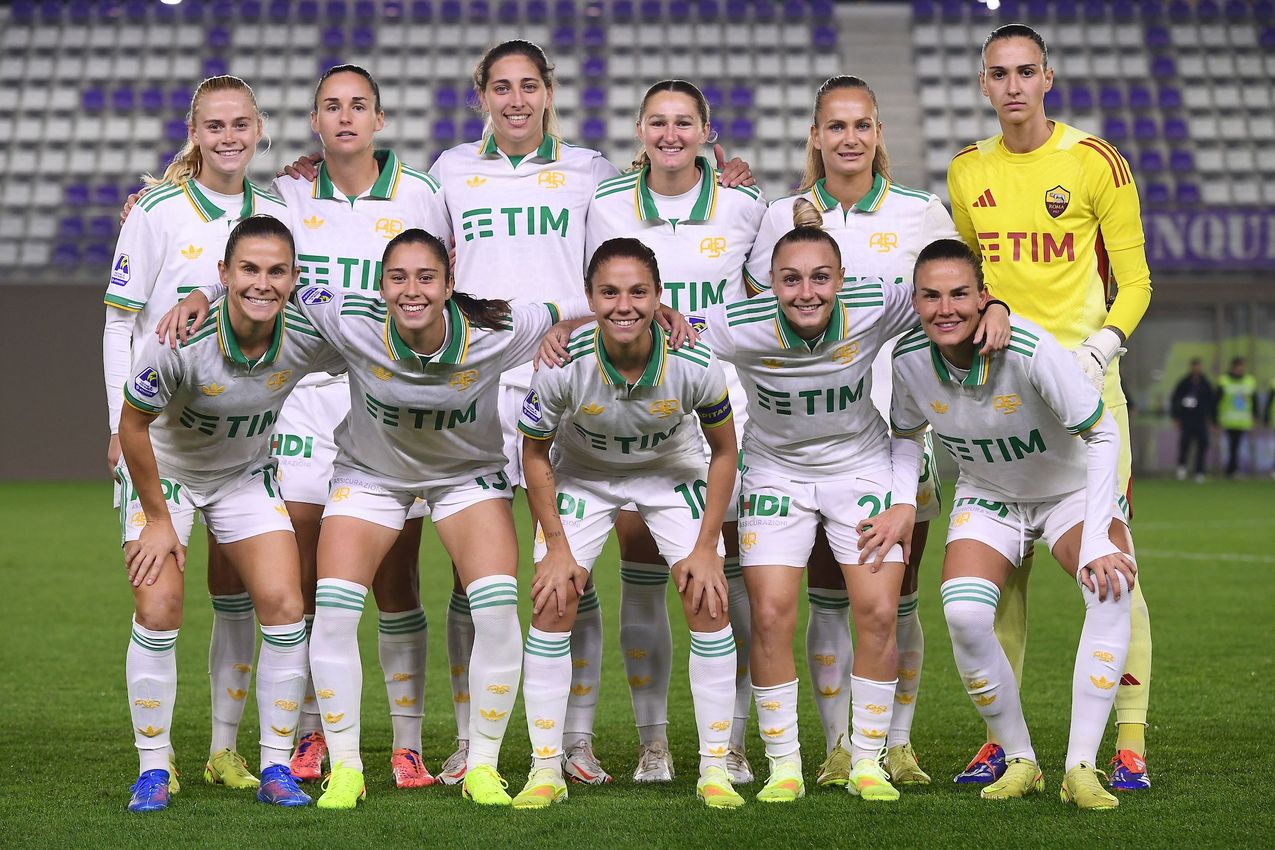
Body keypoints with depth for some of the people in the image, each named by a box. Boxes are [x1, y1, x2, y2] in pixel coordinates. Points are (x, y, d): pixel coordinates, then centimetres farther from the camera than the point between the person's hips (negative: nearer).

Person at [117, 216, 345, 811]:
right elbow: (133, 423, -17)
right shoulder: (180, 341, -32)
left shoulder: (310, 337, -25)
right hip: (162, 471, -3)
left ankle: (275, 768, 3)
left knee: (284, 607, -9)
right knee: (158, 610, -14)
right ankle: (153, 769, 2)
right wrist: (157, 518, -12)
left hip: (246, 475, 3)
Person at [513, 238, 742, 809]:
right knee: (553, 606, -11)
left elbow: (723, 450, -11)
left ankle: (715, 769, 0)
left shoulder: (694, 363, -30)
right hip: (582, 476, 0)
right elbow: (535, 451, -13)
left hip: (672, 474, 0)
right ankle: (546, 770, 0)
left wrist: (706, 548, -13)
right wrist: (557, 546, -13)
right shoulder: (563, 365, -31)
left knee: (709, 604, -11)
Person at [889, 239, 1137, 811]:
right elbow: (905, 435, 4)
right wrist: (903, 501, -14)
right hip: (986, 500, 3)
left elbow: (1102, 435, -24)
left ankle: (1081, 767, -26)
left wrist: (1097, 541, -29)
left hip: (1072, 490, -3)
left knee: (1111, 585, -32)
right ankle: (1020, 761, -4)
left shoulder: (1031, 350, -32)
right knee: (963, 615, -25)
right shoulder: (910, 360, -19)